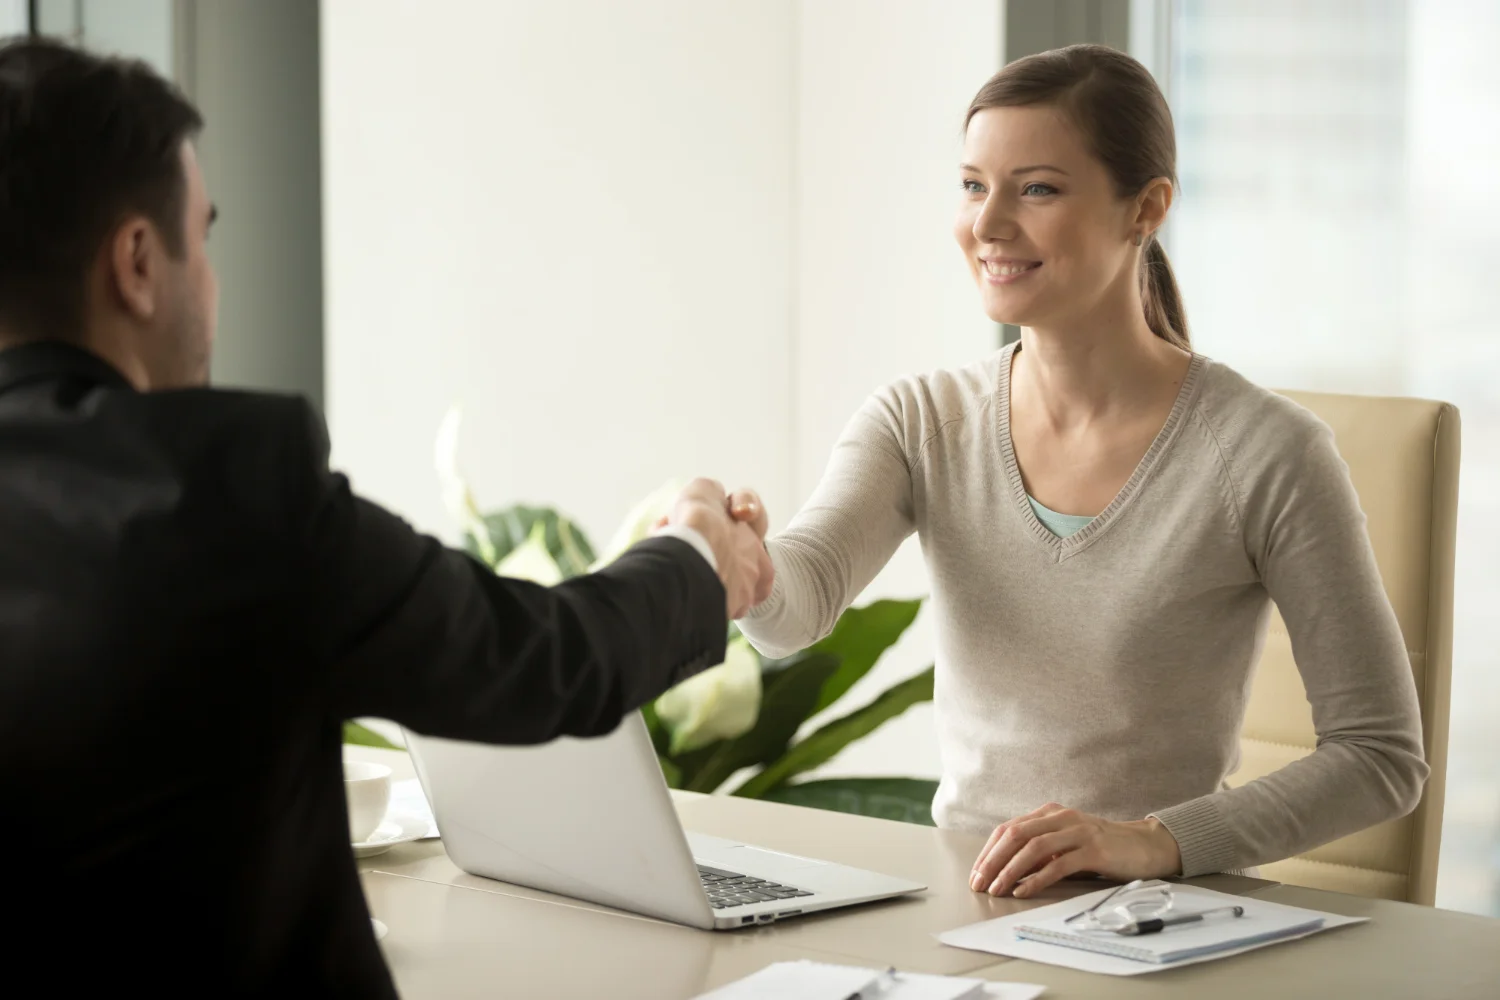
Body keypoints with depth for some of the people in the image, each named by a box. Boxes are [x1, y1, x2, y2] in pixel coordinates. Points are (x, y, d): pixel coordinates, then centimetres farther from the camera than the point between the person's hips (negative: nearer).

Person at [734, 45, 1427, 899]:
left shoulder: (1267, 455, -10)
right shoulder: (919, 423, 3)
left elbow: (1383, 757, -7)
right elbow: (797, 608, -16)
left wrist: (1157, 841, -19)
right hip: (961, 898, 5)